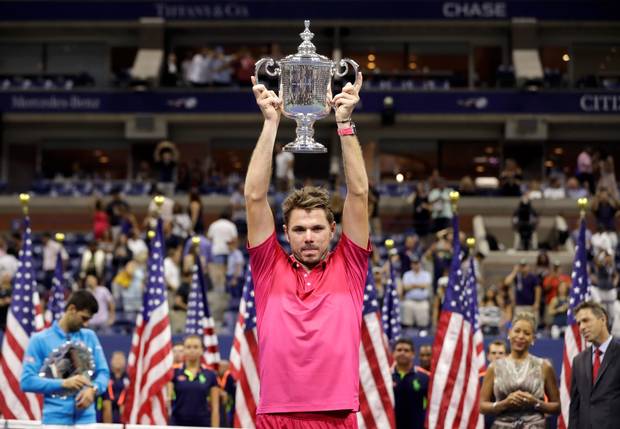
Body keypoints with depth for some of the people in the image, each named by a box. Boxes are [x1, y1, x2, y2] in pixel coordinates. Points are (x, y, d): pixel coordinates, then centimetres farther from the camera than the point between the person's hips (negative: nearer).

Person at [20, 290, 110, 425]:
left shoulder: (90, 337, 14)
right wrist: (64, 383, -17)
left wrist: (93, 389, -10)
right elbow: (27, 381, -6)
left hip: (86, 418, 3)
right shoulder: (40, 340, 1)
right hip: (55, 418, -3)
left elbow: (103, 372, 13)